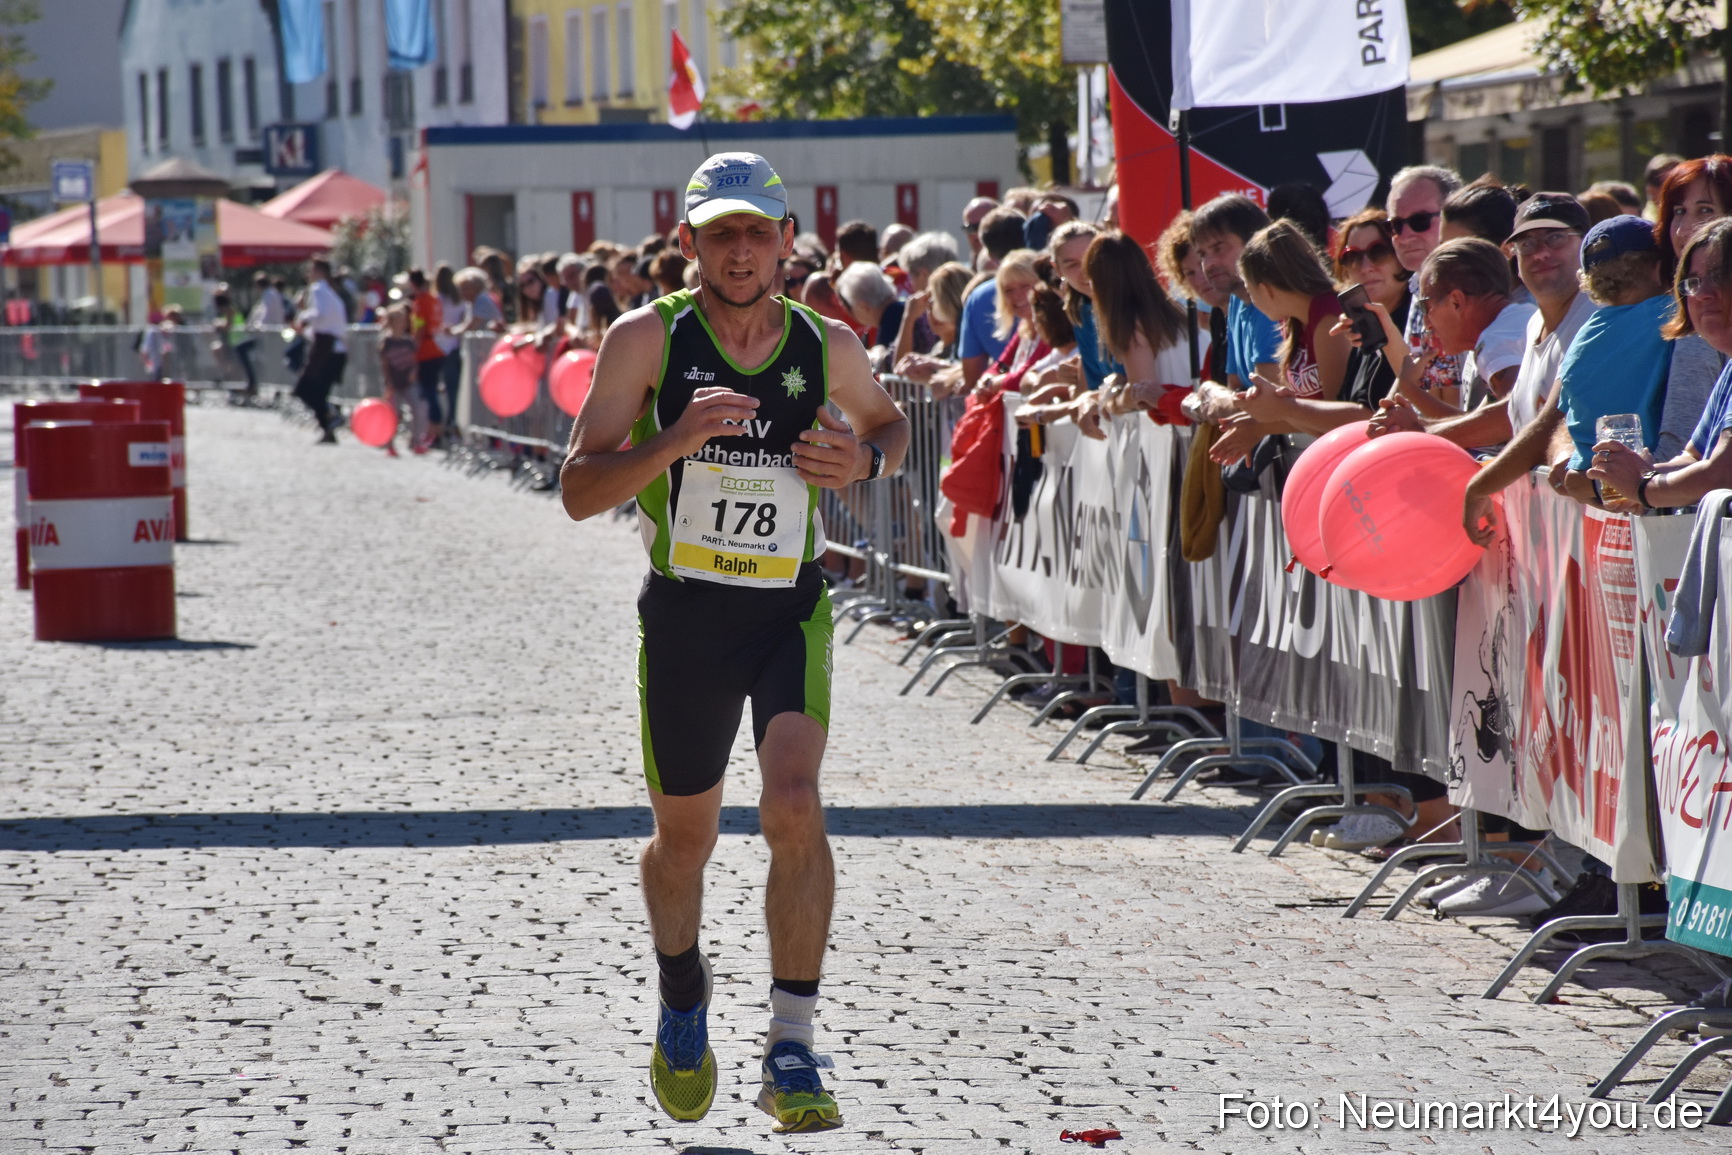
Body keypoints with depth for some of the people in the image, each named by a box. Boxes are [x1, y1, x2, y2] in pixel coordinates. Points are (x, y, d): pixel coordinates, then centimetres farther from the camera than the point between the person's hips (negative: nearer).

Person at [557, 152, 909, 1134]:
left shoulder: (827, 345, -3)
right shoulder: (648, 340, -9)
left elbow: (889, 422, 19)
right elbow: (580, 491, -11)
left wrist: (867, 462, -5)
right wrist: (676, 441, -28)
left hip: (792, 613, 0)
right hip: (684, 613, 0)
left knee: (795, 807, -21)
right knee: (685, 837, 13)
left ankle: (792, 1048, -13)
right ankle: (683, 999, 44)